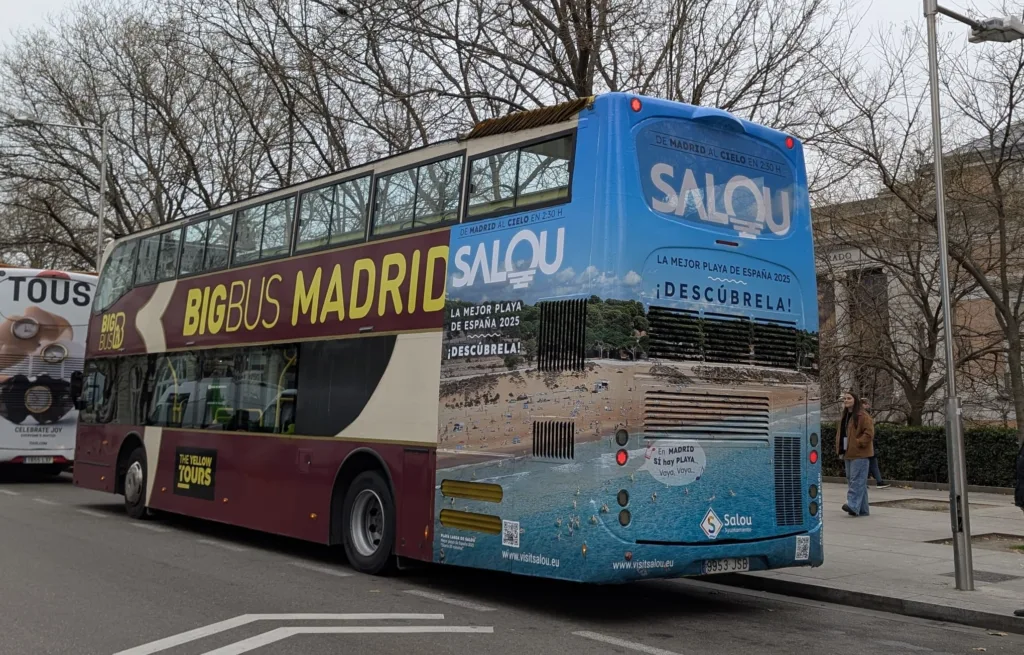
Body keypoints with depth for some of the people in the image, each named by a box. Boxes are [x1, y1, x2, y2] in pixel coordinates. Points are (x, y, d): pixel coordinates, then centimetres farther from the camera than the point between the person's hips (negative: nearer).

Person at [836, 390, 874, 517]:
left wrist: (858, 443, -18)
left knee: (857, 480, -13)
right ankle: (863, 510, 15)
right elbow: (840, 433, 25)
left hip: (859, 454, -9)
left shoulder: (862, 416, -9)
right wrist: (839, 448, 13)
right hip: (848, 454, 9)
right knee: (851, 480, 10)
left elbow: (869, 433, -16)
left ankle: (853, 505, -20)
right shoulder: (844, 416, 18)